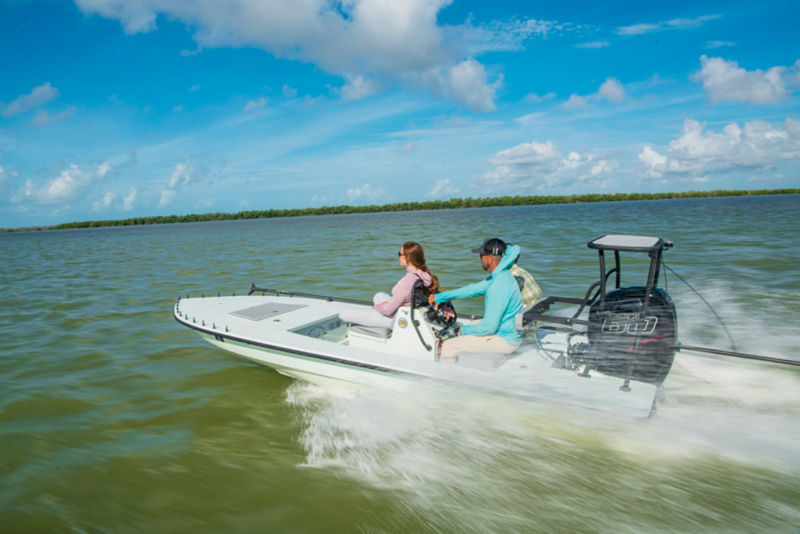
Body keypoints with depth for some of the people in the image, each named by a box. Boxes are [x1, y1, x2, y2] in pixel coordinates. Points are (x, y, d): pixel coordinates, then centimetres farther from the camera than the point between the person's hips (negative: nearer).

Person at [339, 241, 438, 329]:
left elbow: (388, 311, -25)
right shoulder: (425, 274, -10)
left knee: (343, 314, -1)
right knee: (379, 296, 36)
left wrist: (377, 307, -3)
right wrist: (390, 302, 5)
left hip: (394, 320, -9)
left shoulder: (406, 282, -35)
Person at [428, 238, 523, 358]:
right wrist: (440, 297, 15)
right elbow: (474, 289, 12)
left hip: (503, 341, -10)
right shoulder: (500, 276, 4)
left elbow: (489, 326, -26)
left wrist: (464, 330, -9)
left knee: (448, 345, -9)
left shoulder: (499, 286, -28)